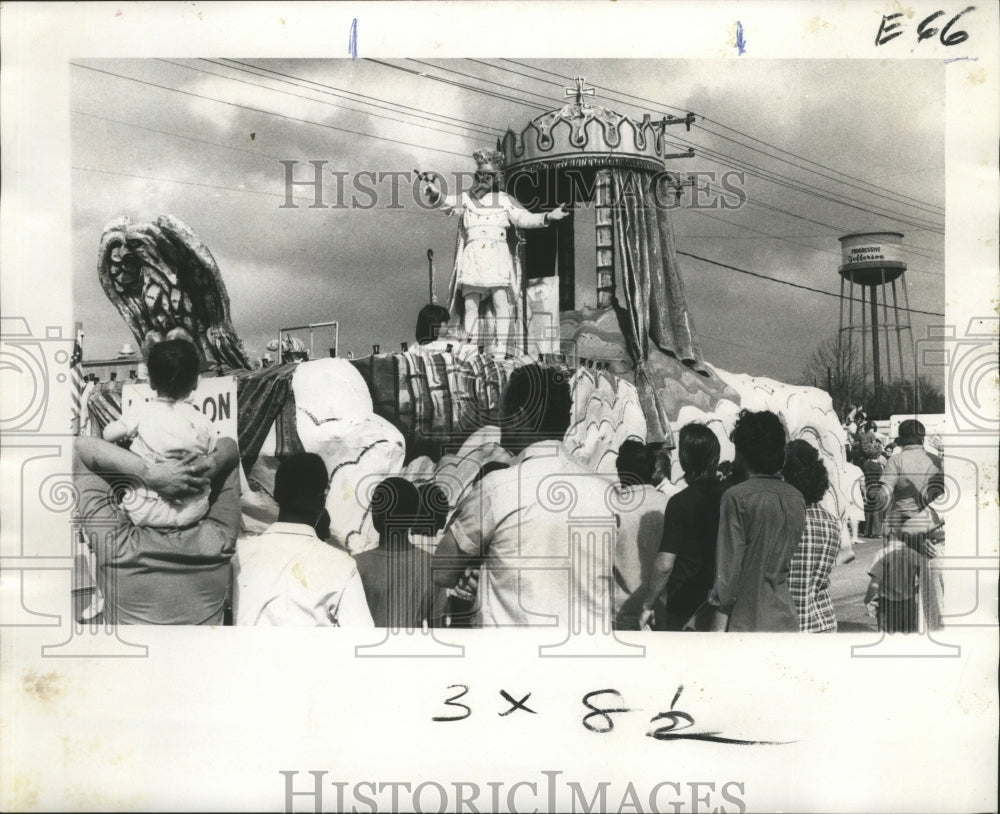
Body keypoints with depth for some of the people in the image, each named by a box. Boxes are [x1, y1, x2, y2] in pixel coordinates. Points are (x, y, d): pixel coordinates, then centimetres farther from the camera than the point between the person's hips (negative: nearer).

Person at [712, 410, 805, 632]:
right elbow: (788, 559, 12)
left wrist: (722, 600, 4)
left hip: (748, 623, -6)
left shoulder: (737, 497, -12)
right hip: (787, 620, 6)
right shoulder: (796, 498, 7)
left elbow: (729, 566, -11)